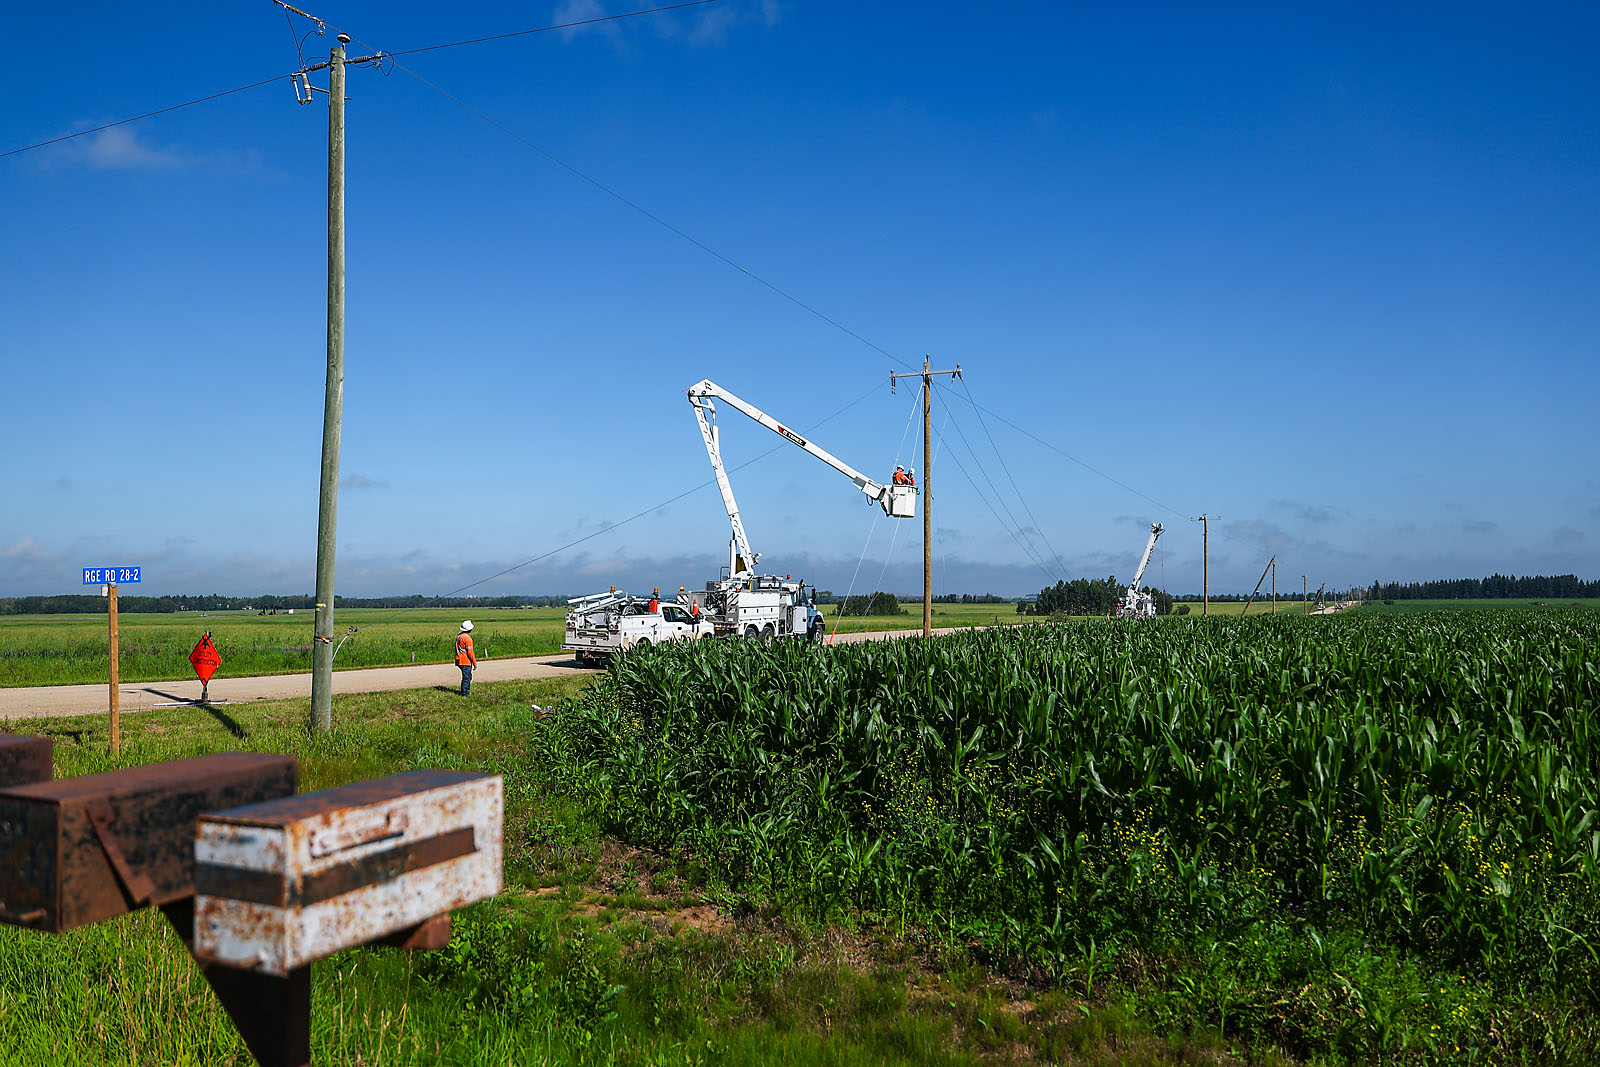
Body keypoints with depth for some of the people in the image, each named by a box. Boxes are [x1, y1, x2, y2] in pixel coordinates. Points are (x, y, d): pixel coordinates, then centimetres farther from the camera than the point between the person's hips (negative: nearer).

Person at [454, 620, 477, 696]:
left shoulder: (458, 636, 10)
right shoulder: (467, 638, -18)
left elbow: (457, 649, 17)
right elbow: (470, 652, -18)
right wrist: (475, 663, -12)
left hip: (459, 660, 8)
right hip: (466, 661, -8)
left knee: (469, 676, 19)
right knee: (466, 677, -1)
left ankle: (467, 690, 25)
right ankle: (464, 693, 2)